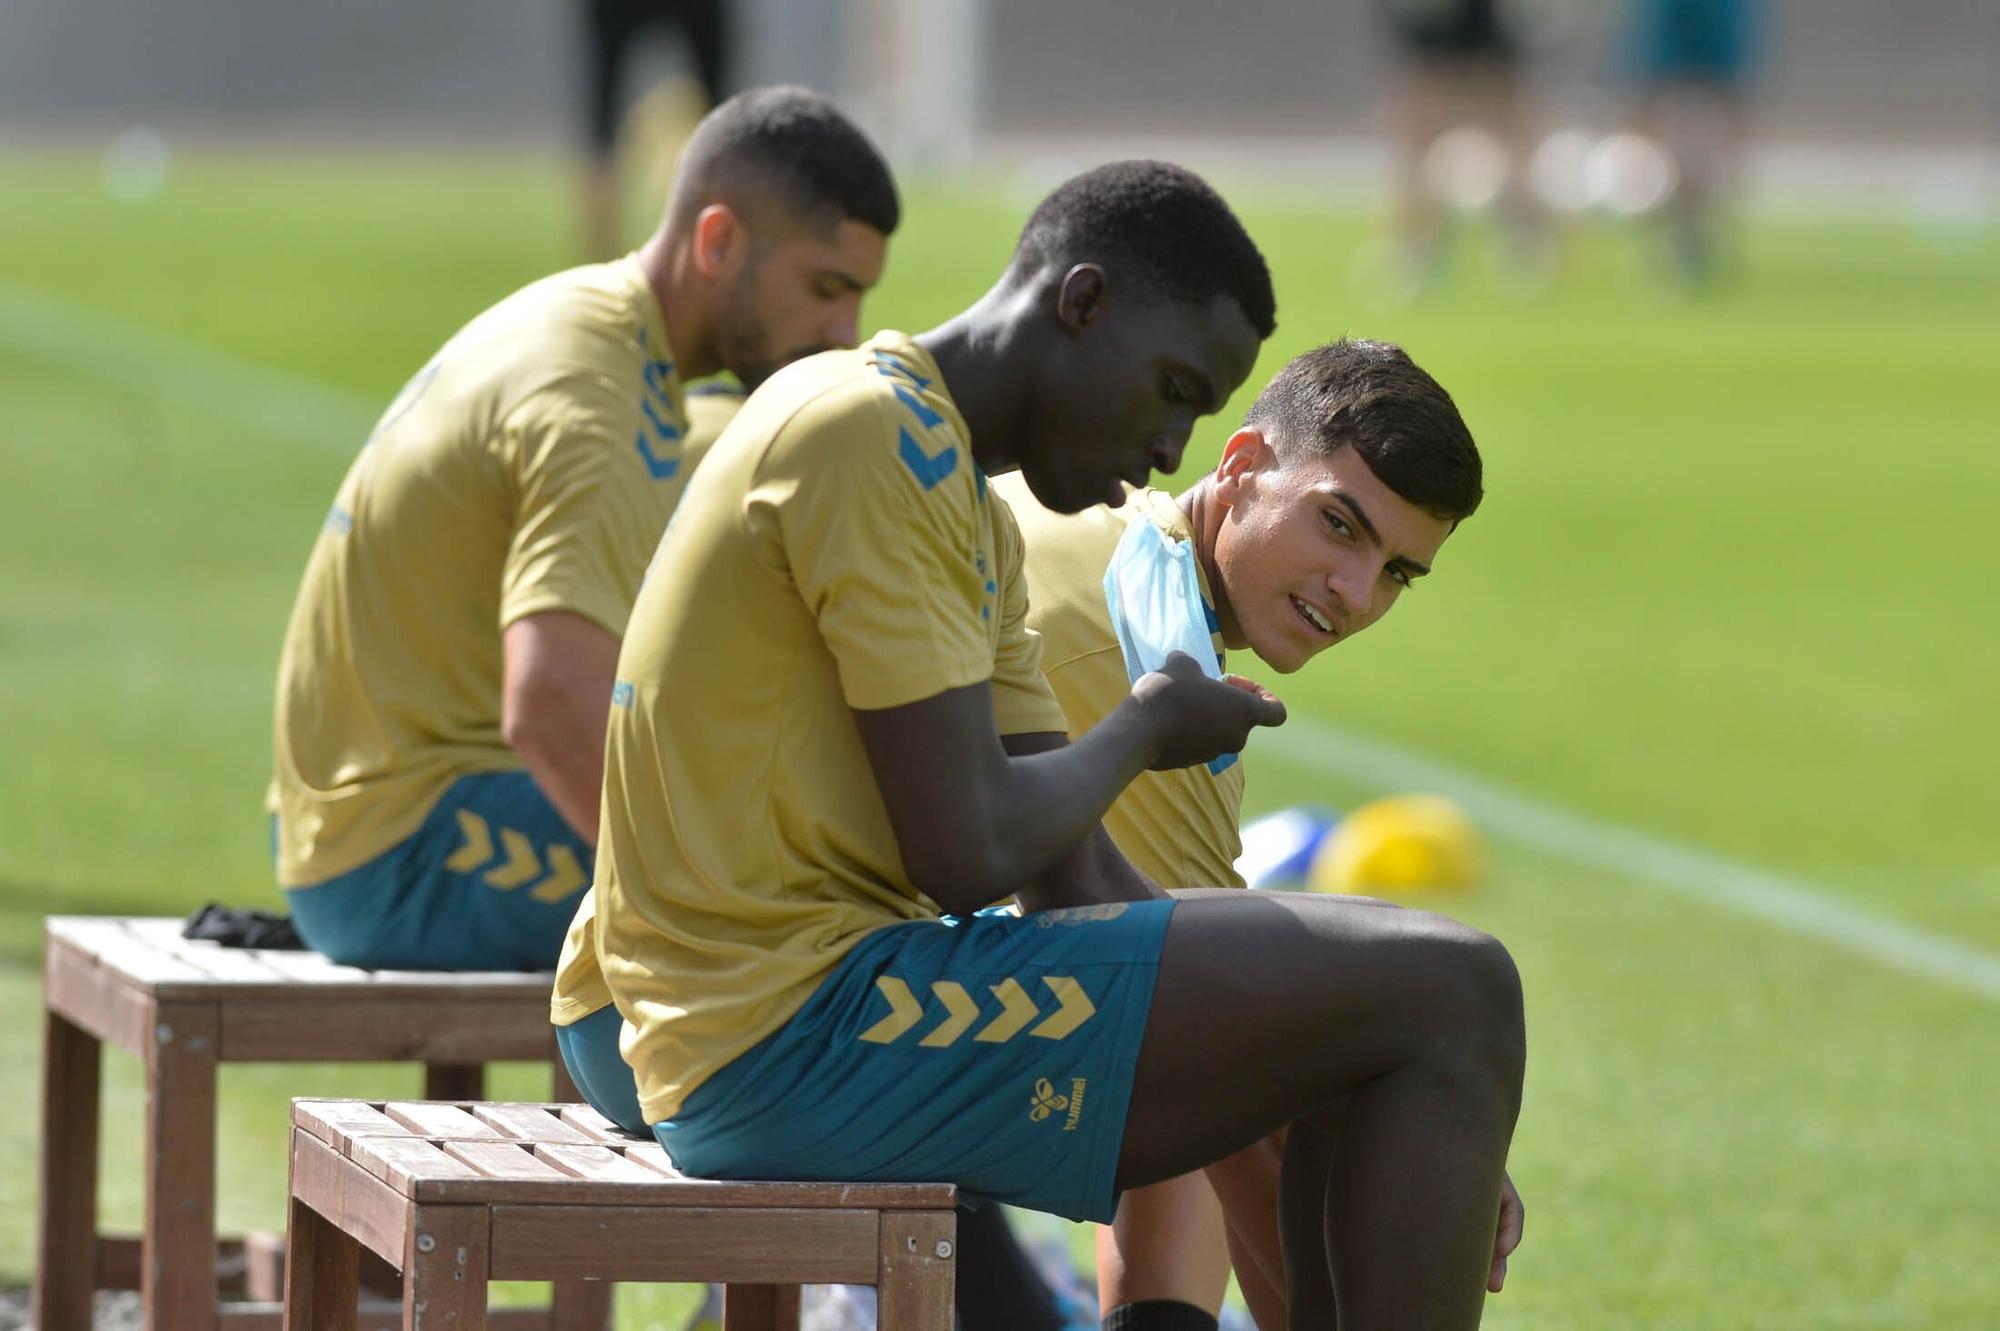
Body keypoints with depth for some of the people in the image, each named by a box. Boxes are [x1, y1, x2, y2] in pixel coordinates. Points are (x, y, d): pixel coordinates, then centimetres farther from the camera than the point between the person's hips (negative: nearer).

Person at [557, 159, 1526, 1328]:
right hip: (797, 1032, -11)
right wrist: (1145, 729, 2)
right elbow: (968, 852, -19)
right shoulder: (873, 439, -13)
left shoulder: (970, 511, 20)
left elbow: (1077, 874, 17)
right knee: (1451, 997, -11)